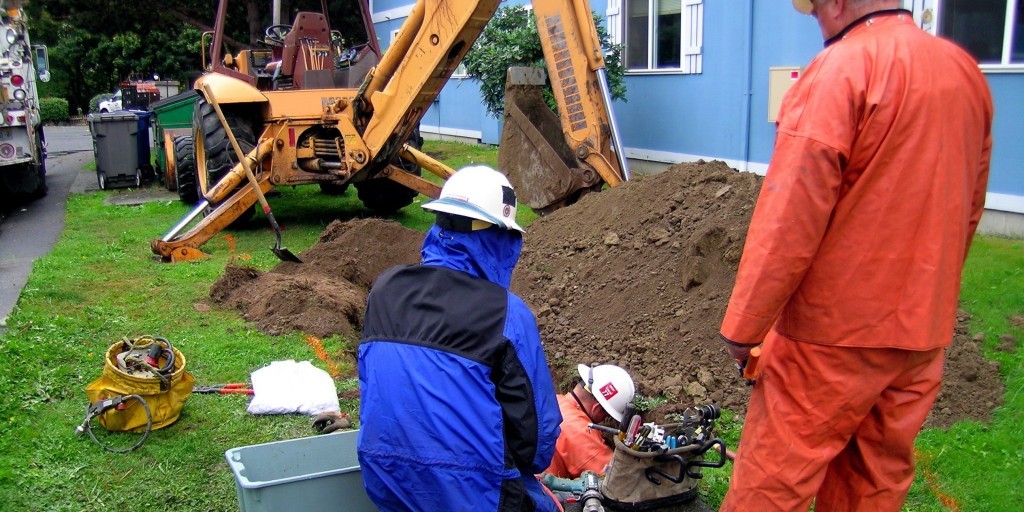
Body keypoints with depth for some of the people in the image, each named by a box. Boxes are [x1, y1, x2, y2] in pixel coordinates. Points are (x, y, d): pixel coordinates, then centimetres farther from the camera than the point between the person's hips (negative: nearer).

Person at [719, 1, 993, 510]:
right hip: (925, 331, 8)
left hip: (833, 333, -8)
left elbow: (789, 219, -19)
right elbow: (969, 208, 16)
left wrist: (742, 326, -13)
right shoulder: (965, 71, 9)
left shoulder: (840, 69, -15)